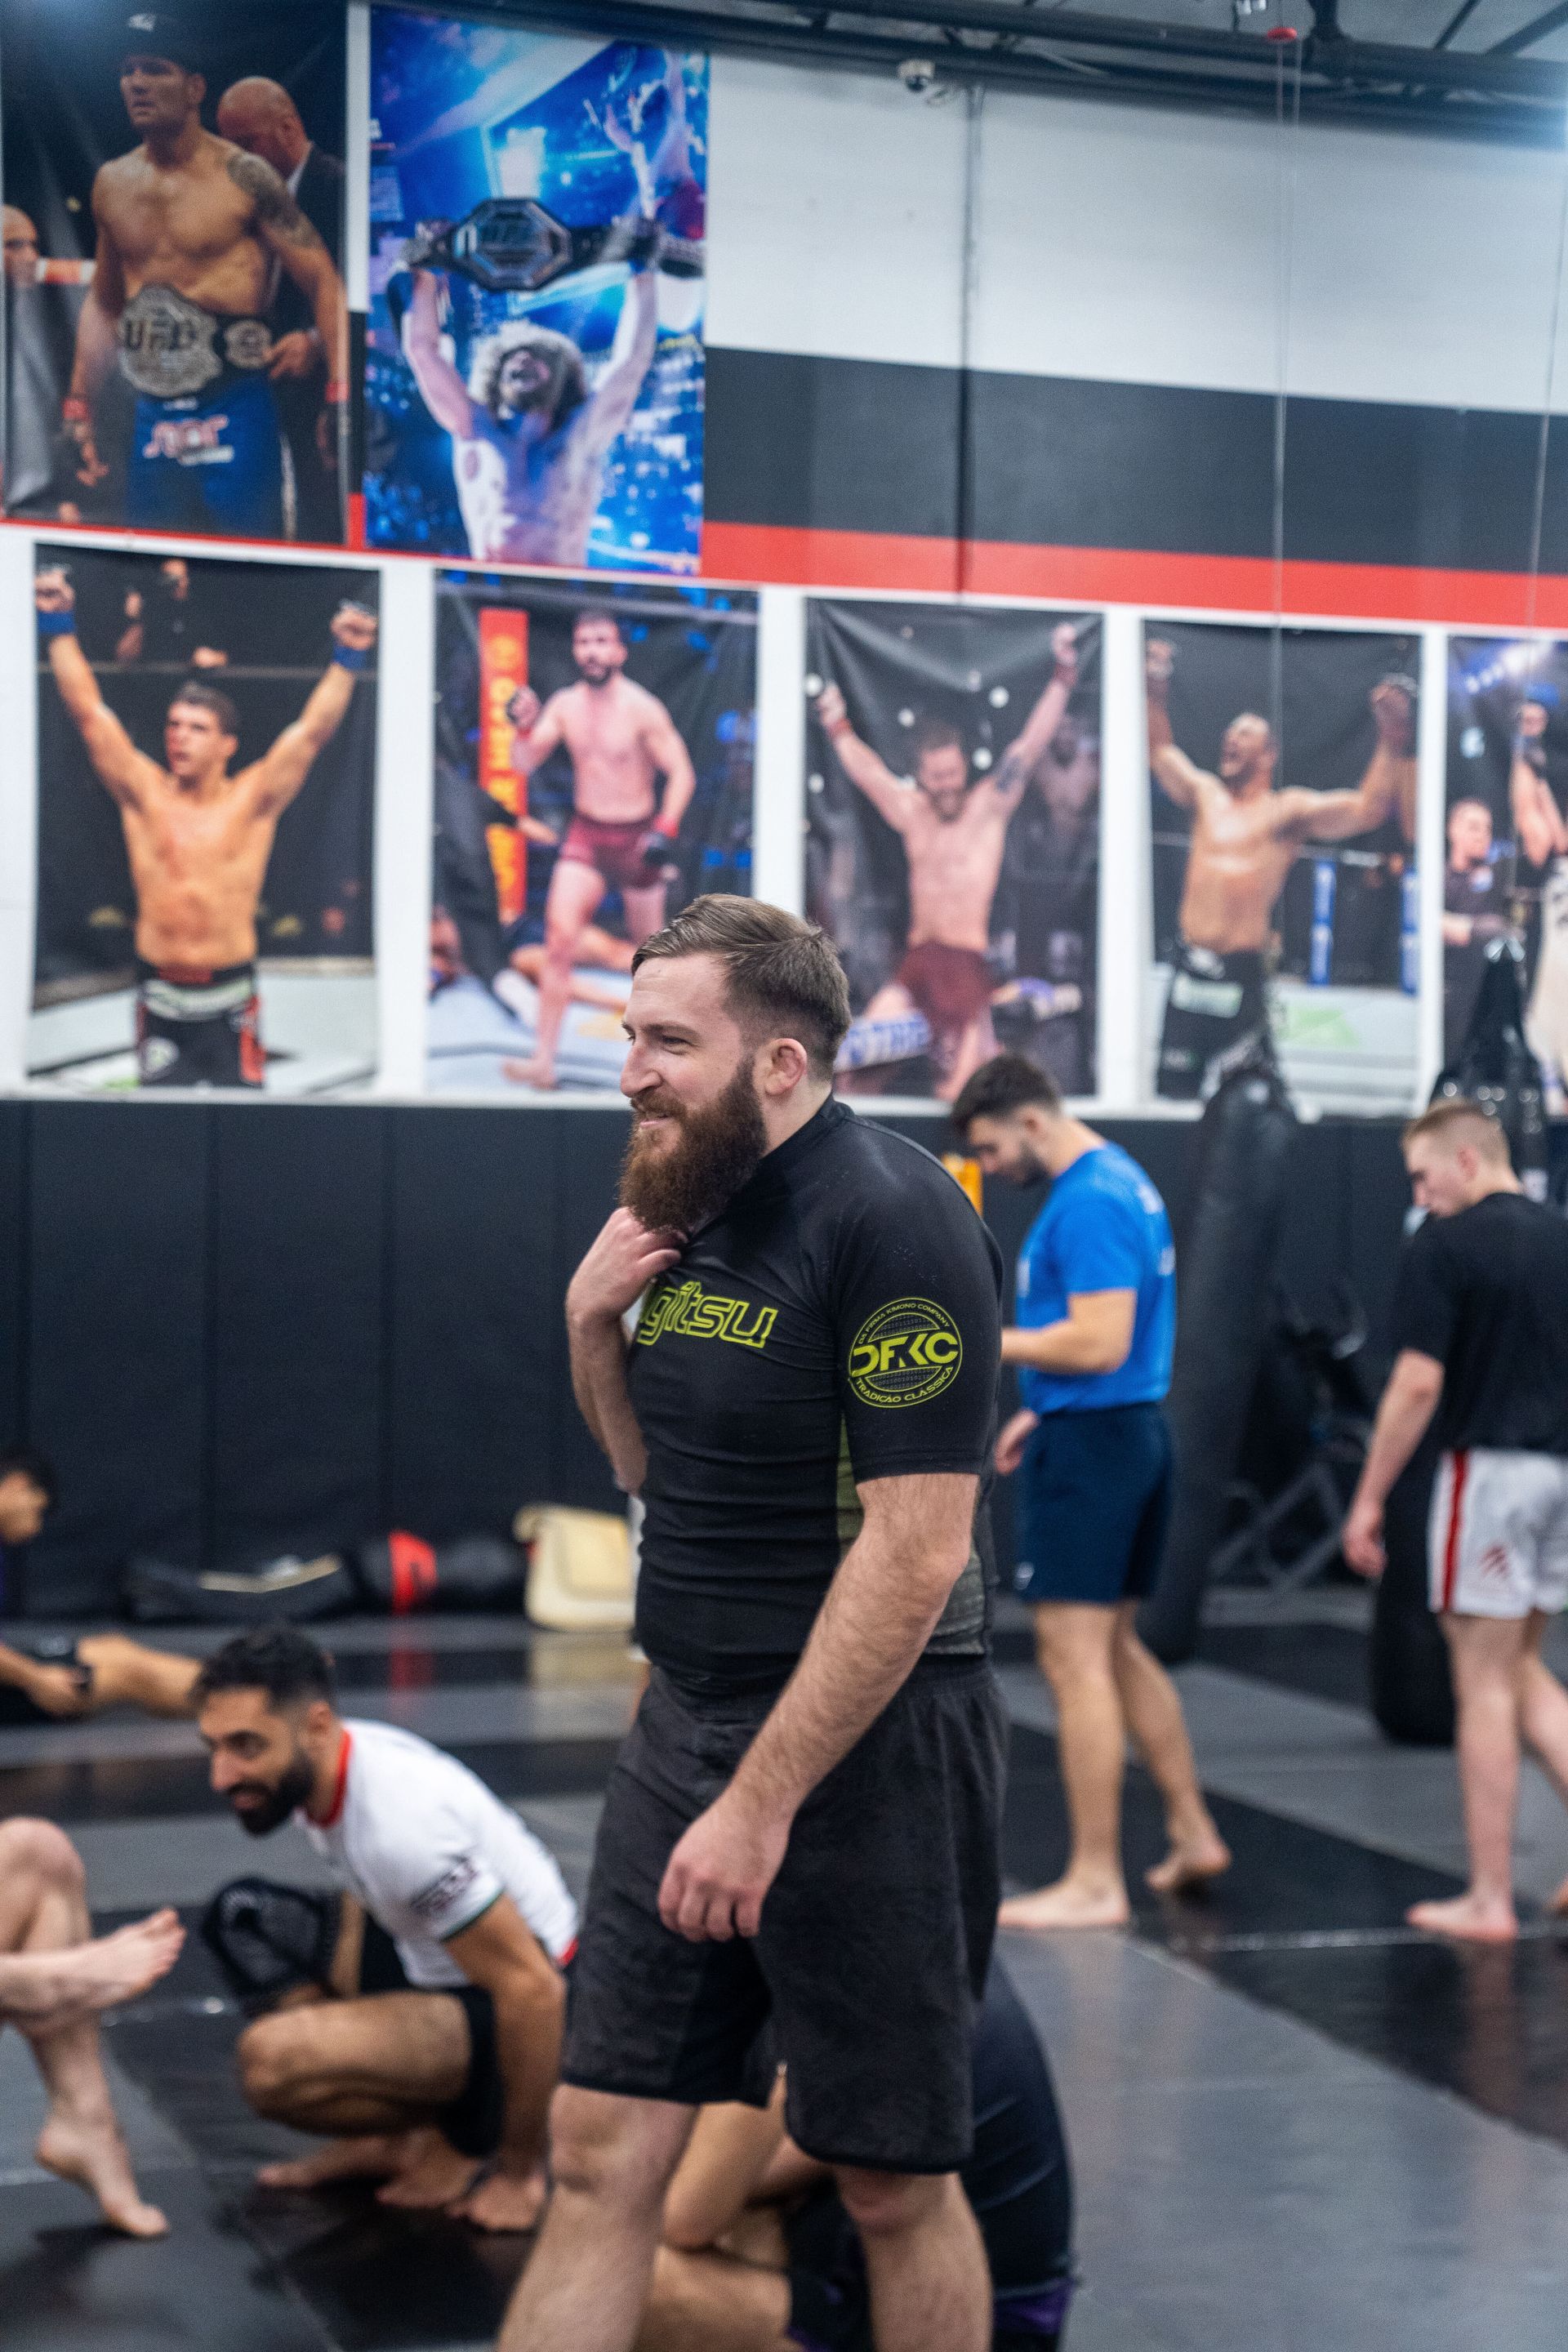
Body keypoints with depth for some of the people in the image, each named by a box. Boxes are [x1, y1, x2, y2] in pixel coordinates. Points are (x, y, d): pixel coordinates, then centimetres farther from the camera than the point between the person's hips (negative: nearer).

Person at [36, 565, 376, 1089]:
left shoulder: (253, 800, -2)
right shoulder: (144, 793, 1)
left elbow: (313, 730, -9)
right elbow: (89, 712, -3)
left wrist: (347, 659, -20)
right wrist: (60, 627, -9)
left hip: (230, 997, -1)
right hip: (160, 994, 1)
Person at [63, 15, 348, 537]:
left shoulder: (243, 177, -6)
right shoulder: (112, 183, 10)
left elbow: (324, 284, -8)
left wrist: (340, 396, -18)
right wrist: (81, 408, 18)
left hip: (234, 415, -5)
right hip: (152, 420, 5)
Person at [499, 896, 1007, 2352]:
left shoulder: (893, 1221, -17)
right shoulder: (688, 1207, 8)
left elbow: (916, 1549, -22)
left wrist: (762, 1802, -23)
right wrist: (592, 1322, 0)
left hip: (860, 1745, -7)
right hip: (686, 1723, 7)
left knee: (892, 2181, 7)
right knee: (601, 2156, 5)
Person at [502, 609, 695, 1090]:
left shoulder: (642, 709, -13)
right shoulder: (565, 705, 0)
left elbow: (682, 773, -11)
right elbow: (524, 765, 1)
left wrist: (666, 829, -23)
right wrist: (524, 727, -19)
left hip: (635, 837, -3)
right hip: (585, 835, 3)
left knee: (648, 947, 11)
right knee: (560, 941, -13)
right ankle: (543, 1060, -15)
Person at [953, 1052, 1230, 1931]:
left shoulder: (1086, 1203, -18)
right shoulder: (1125, 1180, 15)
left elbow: (1099, 1342, -25)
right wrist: (1040, 1410, 19)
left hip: (1088, 1446, -10)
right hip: (1135, 1431, 10)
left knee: (1076, 1662, -5)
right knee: (1117, 1649, 19)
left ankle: (1095, 1883, -1)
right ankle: (1194, 1834, 27)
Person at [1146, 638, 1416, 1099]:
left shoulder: (1288, 811, 0)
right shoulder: (1205, 795, 14)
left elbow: (1367, 808, -12)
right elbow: (1161, 751, 29)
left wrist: (1392, 740, -24)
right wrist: (1158, 690, 23)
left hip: (1240, 974, -4)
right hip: (1188, 967, 4)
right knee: (1175, 1091, 4)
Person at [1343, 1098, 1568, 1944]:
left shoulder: (1444, 1246, -10)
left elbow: (1418, 1383, -15)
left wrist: (1368, 1499, -8)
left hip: (1491, 1467, -7)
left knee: (1484, 1684, 1)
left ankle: (1489, 1900, 6)